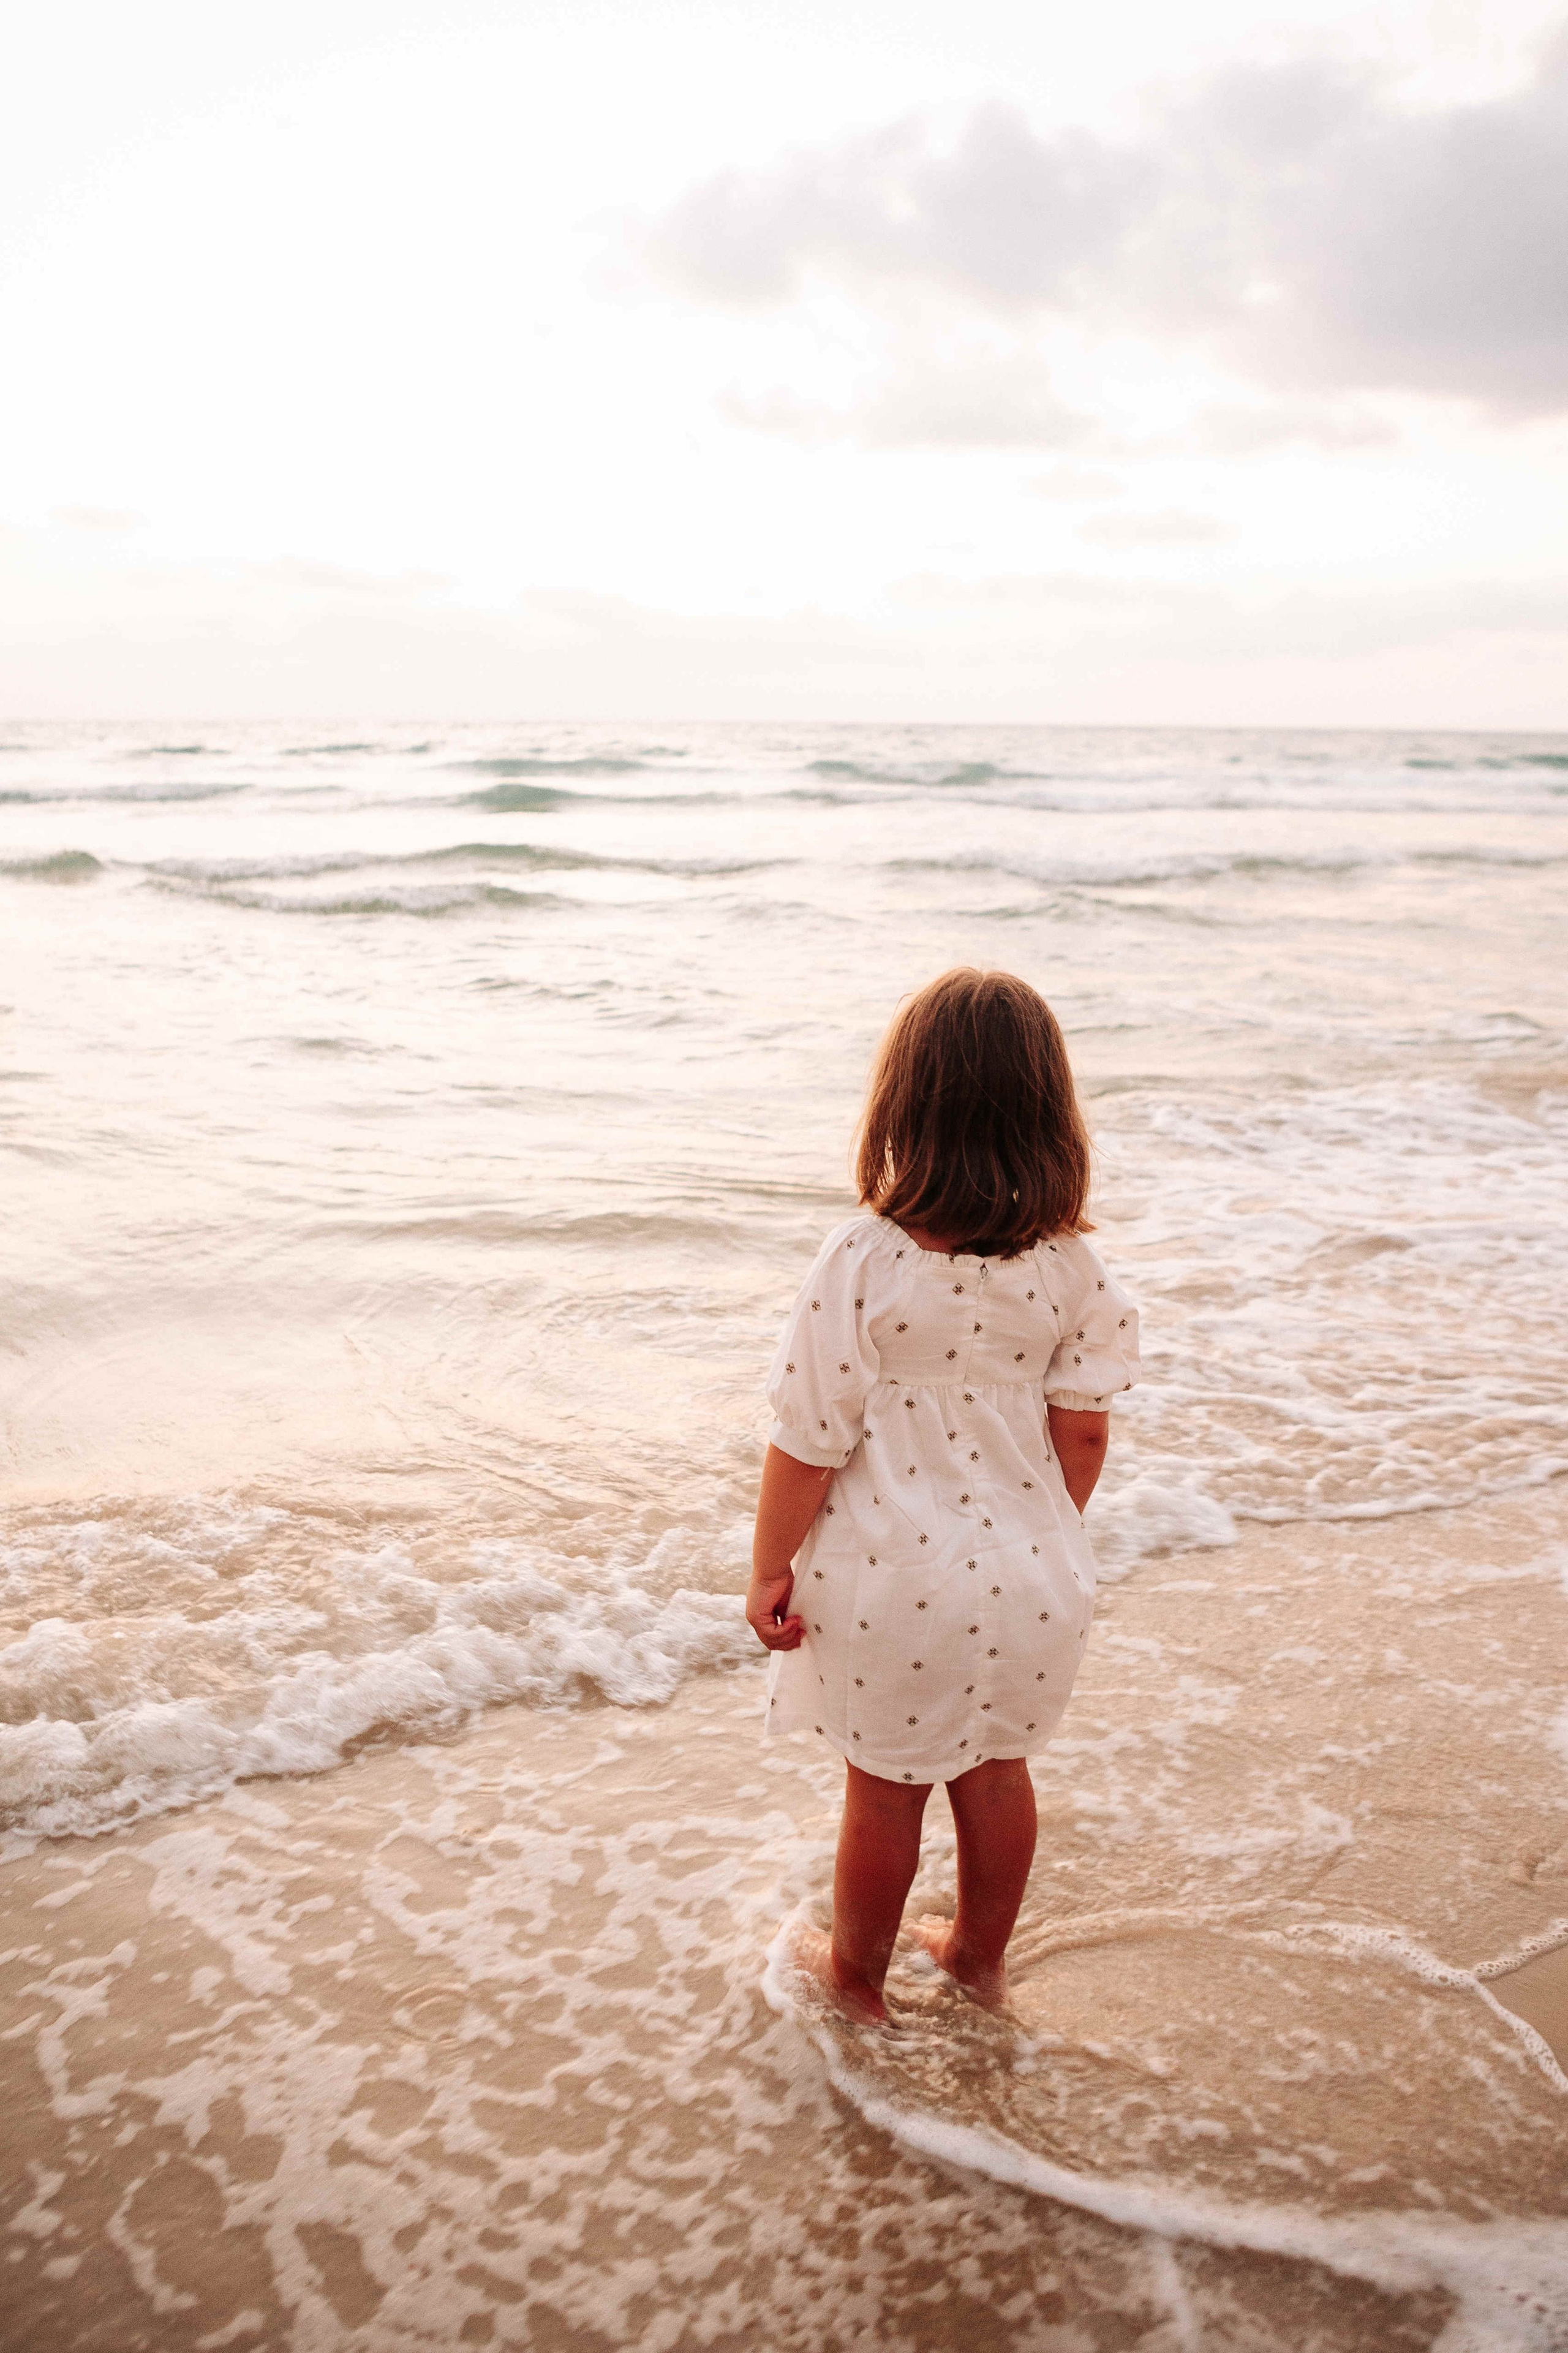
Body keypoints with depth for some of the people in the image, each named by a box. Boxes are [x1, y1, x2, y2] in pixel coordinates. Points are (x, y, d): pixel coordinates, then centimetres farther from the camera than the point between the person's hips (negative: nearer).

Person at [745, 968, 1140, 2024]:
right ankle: (981, 1954, 44)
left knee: (886, 1788, 16)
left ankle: (858, 1975, 37)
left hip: (894, 1574, -3)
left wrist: (771, 1569, -4)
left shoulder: (866, 1258, -22)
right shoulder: (1070, 1263, -10)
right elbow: (1084, 1432, -1)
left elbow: (810, 1437, -17)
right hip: (1028, 1568, 4)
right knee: (997, 1769, 23)